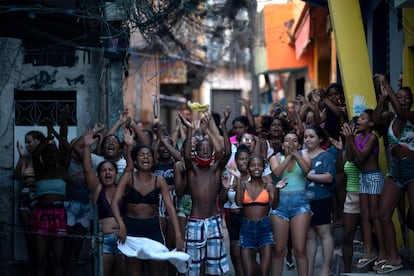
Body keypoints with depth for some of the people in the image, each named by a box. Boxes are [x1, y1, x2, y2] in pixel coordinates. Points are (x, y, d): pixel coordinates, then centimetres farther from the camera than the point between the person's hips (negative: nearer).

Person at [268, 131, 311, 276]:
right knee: (279, 249, -1)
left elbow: (307, 169, -10)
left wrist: (296, 154, -18)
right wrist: (289, 156, -13)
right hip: (280, 202, 1)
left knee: (300, 249, -6)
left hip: (300, 201, -1)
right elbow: (277, 172, -9)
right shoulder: (276, 158, 12)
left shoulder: (303, 155, 11)